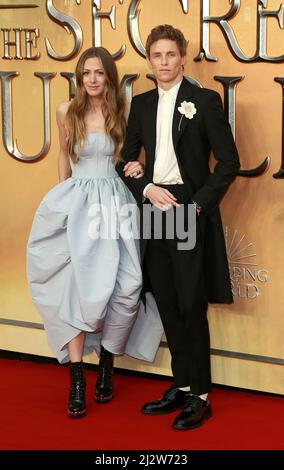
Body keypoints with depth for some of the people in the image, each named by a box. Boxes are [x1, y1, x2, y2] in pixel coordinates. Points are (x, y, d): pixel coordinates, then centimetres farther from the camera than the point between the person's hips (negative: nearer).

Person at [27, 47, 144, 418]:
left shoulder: (122, 113, 4)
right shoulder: (67, 112, 6)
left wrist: (138, 168, -5)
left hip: (115, 202, 0)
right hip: (75, 203, 0)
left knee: (121, 286, -8)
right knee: (74, 284, -10)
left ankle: (106, 364, 15)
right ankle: (77, 380, -6)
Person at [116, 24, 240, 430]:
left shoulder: (205, 101, -4)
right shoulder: (141, 104, 12)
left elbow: (229, 162, -5)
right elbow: (127, 160, 15)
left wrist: (199, 204, -12)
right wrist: (147, 189, -3)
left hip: (191, 211, -5)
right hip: (153, 210, 5)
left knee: (192, 306, -4)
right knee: (167, 305, 9)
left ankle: (200, 396, 6)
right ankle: (182, 386, 21)